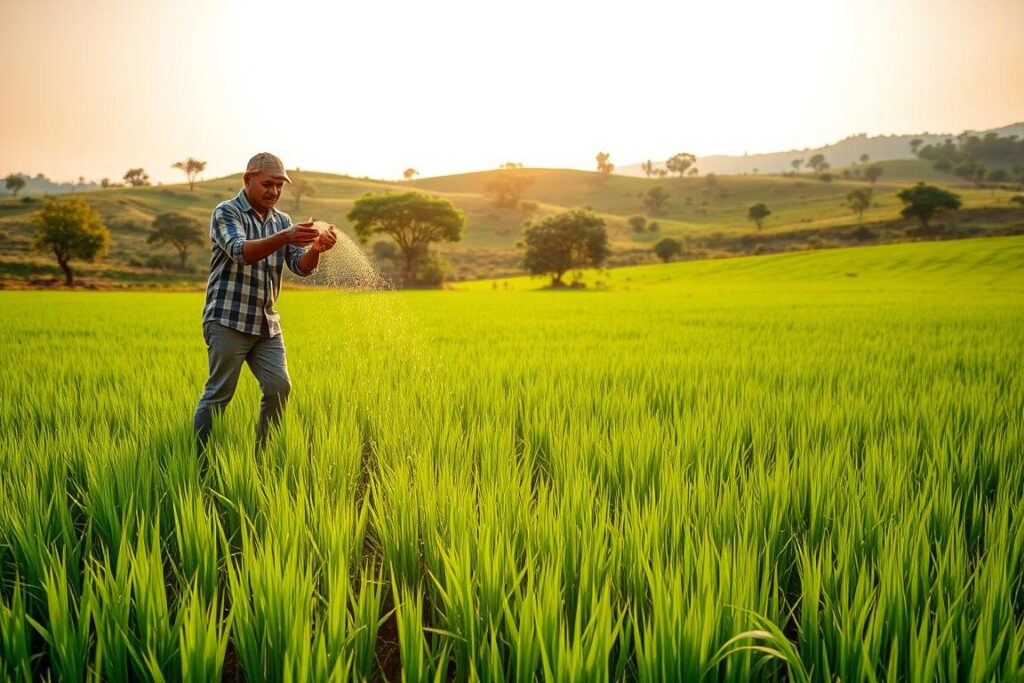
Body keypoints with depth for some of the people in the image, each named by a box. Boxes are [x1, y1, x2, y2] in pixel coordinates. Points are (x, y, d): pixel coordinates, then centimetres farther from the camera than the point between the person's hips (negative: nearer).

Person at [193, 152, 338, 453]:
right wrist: (284, 238, -41)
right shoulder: (226, 212, -5)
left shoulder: (282, 221, 12)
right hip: (228, 319, -6)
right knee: (219, 393, -4)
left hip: (266, 323, 6)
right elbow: (241, 252, -24)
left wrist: (316, 248, -24)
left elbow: (301, 267, 0)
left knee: (279, 387, -2)